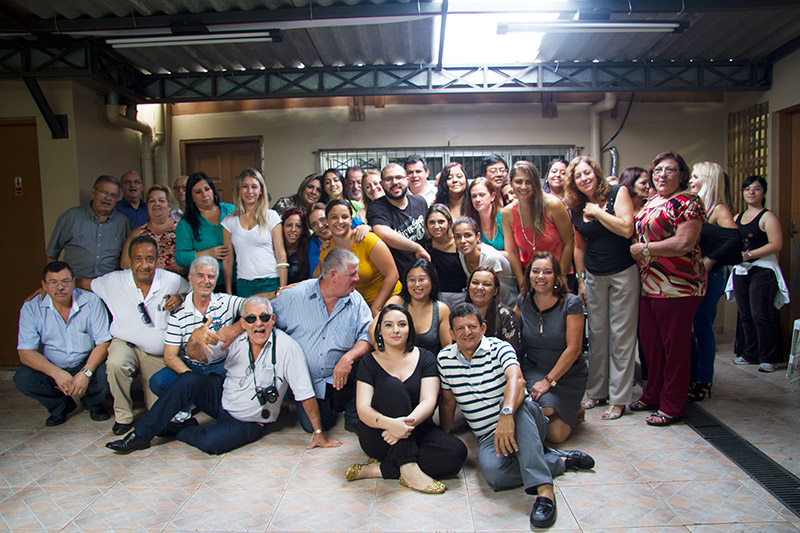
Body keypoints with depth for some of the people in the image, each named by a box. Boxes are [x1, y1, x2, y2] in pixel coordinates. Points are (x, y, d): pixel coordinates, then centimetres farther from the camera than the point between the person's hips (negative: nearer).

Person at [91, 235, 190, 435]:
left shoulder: (173, 281, -6)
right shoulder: (112, 281, -6)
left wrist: (181, 298, -14)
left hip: (160, 354, 1)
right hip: (125, 344, 0)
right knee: (116, 363, -37)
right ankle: (123, 416, -12)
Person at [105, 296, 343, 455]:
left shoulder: (287, 347, -23)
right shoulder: (236, 340, -9)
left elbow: (305, 394, -21)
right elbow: (198, 355, -8)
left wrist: (319, 433, -18)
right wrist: (196, 340, -32)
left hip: (249, 422, -4)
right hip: (223, 399, 4)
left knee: (210, 442, -29)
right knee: (189, 380, -20)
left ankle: (175, 431, 3)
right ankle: (140, 435, -6)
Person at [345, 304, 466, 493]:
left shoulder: (425, 358, 5)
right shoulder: (369, 362, 2)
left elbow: (429, 401, -8)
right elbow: (363, 409, -11)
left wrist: (408, 422, -31)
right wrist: (389, 423, -33)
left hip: (416, 432, 2)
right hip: (377, 436, -2)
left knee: (457, 451, -26)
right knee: (392, 385, -27)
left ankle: (379, 469, -21)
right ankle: (408, 467, -31)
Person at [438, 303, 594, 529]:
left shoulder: (499, 348, -8)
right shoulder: (444, 359, 5)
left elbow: (516, 379, -29)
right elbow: (448, 402, 16)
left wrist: (506, 413, -47)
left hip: (527, 423, -2)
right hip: (489, 437, 3)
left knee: (513, 401, -38)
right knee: (493, 472, -32)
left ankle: (544, 490, -42)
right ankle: (560, 461, -12)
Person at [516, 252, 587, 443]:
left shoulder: (571, 303, -11)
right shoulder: (524, 301, -1)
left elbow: (573, 349, -14)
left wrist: (549, 381, -17)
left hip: (568, 374, -2)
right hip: (533, 370, 2)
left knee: (556, 435, -16)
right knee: (543, 410, -29)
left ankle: (574, 411, 14)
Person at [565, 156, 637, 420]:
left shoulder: (617, 193, -6)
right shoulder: (576, 209, 6)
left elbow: (626, 229, -18)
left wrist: (597, 211, -13)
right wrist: (581, 279, 11)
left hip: (623, 272, -4)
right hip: (594, 276, 4)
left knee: (621, 334, -1)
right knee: (596, 333, 10)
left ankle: (619, 398, 7)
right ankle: (597, 391, 23)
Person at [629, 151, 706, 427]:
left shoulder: (688, 202, -10)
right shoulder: (651, 202, 16)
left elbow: (684, 243, -20)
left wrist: (644, 249, -14)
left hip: (676, 287, -8)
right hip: (649, 285, 9)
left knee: (674, 345, 1)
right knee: (649, 341, 14)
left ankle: (672, 406, 13)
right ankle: (652, 396, 29)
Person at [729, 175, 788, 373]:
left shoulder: (768, 216, -4)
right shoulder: (737, 217, 16)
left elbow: (776, 244, -14)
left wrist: (749, 254, -19)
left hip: (763, 269, -6)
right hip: (741, 270, 7)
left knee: (761, 314, -9)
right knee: (745, 315, 9)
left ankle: (769, 358, 0)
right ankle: (751, 354, 19)